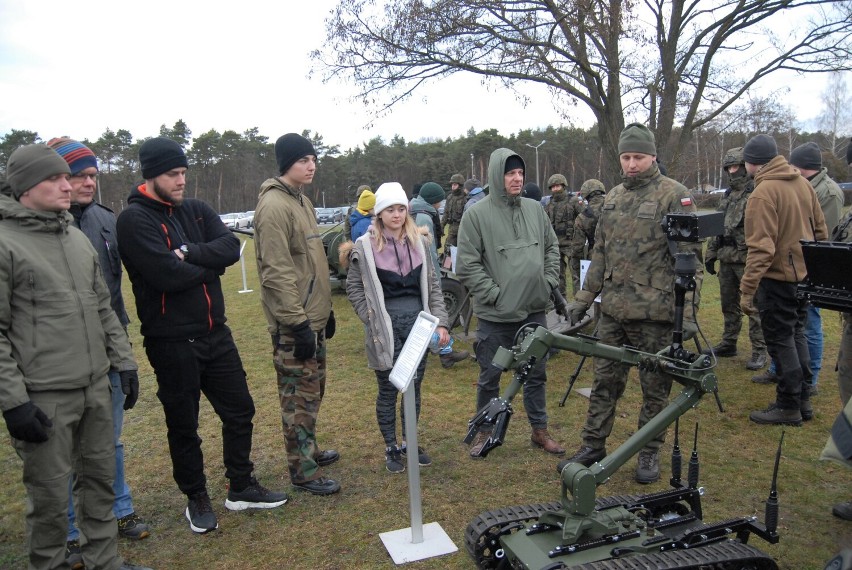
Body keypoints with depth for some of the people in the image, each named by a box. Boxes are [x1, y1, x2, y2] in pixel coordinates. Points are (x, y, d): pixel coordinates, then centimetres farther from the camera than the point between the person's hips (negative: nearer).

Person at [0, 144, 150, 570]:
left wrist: (124, 362, 14)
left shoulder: (77, 237, 11)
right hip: (43, 397, -6)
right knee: (50, 494, 6)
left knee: (100, 477, 16)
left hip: (96, 387, 7)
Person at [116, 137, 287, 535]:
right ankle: (196, 499, 31)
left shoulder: (197, 210, 8)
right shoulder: (134, 219, -12)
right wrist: (209, 264, -9)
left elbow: (231, 248, -7)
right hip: (171, 342, -6)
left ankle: (241, 488, 32)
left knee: (239, 411, 14)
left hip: (215, 333, 6)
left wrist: (188, 253, -21)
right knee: (183, 425, 11)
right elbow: (168, 275, -24)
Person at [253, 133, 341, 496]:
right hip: (294, 322, -10)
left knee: (312, 391, 20)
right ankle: (303, 472, 14)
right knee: (299, 397, 1)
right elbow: (276, 272, -22)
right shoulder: (274, 206, -16)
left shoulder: (302, 201, 14)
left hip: (313, 317, 10)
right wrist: (297, 322, -22)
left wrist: (325, 309, 20)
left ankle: (309, 451, 36)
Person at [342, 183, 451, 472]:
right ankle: (391, 449, 24)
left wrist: (440, 321, 0)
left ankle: (410, 443, 30)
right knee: (388, 390, 8)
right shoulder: (365, 245, -7)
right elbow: (354, 288, 0)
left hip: (417, 321, 4)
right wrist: (373, 321, -6)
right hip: (386, 326, -3)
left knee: (414, 386, 13)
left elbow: (433, 284, 7)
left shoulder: (419, 241, 4)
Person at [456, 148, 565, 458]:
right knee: (489, 378, 10)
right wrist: (495, 294, -14)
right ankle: (485, 430, 29)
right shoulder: (476, 214, -9)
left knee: (536, 374, 16)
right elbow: (467, 265, -11)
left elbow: (552, 247, 16)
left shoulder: (535, 209, 5)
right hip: (495, 315, -4)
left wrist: (549, 282, 5)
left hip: (535, 310, 5)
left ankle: (539, 430, 33)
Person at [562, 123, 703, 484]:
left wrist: (687, 312, -17)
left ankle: (650, 452, 24)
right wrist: (584, 298, 13)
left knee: (655, 386, 8)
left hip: (654, 312, -5)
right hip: (613, 309, 6)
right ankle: (593, 445, 25)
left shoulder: (674, 196, -7)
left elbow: (689, 258, -11)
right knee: (605, 380, 13)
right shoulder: (613, 198, 12)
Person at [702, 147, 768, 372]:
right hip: (726, 258, 8)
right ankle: (728, 344, 26)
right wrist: (711, 253, 17)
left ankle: (759, 351, 7)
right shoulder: (728, 195, 16)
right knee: (728, 305, 15)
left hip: (748, 260, -7)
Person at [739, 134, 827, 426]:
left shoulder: (763, 193, -18)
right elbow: (820, 229, 13)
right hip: (805, 274, 8)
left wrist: (747, 289, -20)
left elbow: (761, 248, -23)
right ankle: (803, 399, 29)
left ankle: (788, 406, 12)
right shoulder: (803, 183, 6)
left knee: (780, 340, 3)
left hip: (778, 277, -8)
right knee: (796, 333, 19)